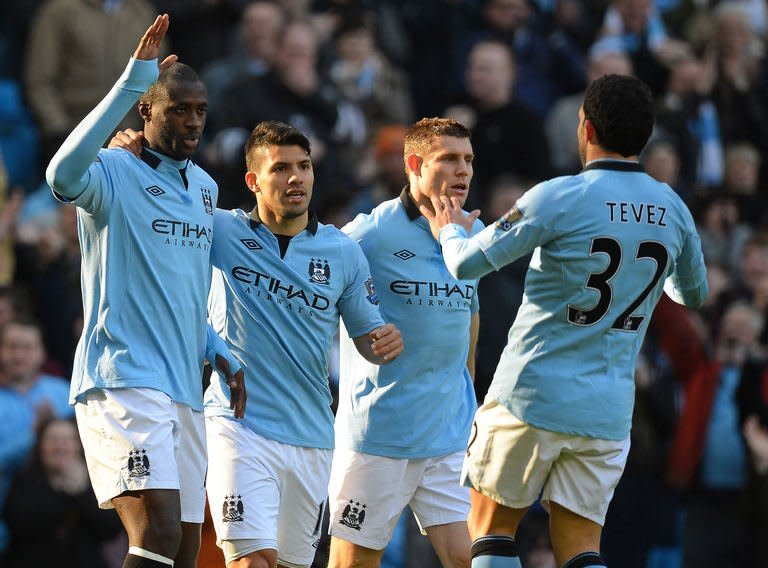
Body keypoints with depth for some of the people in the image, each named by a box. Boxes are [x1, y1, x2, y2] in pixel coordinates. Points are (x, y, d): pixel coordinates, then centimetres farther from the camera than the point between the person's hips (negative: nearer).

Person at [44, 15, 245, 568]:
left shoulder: (205, 188, 18)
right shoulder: (113, 173, -6)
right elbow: (64, 175, -32)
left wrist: (219, 353, 15)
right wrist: (131, 82, -34)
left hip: (185, 392, 8)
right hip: (122, 383, -8)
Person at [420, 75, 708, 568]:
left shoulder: (559, 198, -12)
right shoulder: (672, 209, 3)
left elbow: (469, 264, -8)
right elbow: (694, 292, 20)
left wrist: (451, 231, 15)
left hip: (532, 397, -4)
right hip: (609, 411, 4)